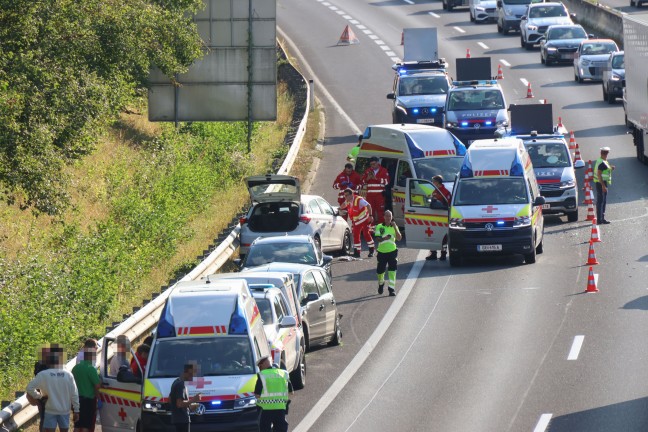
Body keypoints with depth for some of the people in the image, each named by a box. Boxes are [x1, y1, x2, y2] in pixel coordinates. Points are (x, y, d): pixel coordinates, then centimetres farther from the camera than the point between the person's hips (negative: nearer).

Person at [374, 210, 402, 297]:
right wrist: (384, 238, -28)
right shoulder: (379, 227, 2)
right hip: (382, 251, 0)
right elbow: (377, 238, -7)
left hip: (392, 251, 0)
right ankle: (381, 284, 38)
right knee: (380, 270, 9)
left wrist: (395, 227, -14)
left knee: (392, 270, -11)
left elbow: (399, 238, -4)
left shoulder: (394, 227, 7)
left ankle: (392, 288, -11)